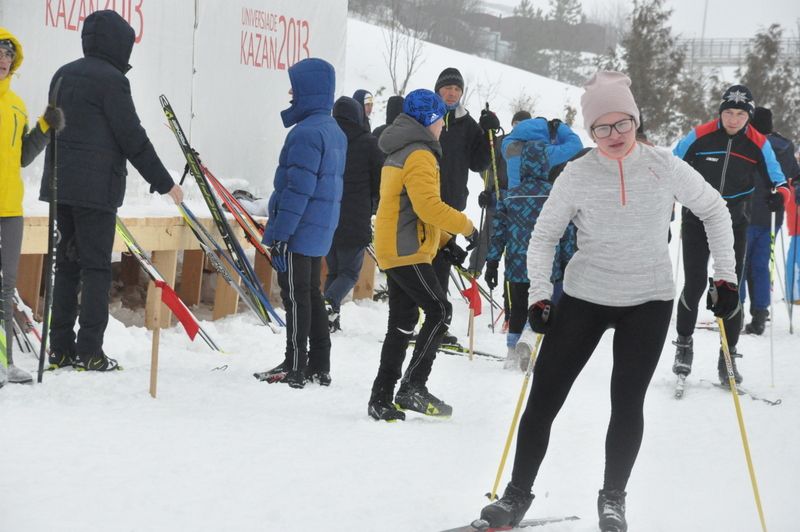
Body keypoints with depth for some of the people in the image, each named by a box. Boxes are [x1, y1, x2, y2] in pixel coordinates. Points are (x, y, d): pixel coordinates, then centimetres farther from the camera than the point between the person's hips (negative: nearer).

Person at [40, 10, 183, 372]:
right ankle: (89, 352, -7)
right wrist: (164, 183, -4)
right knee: (96, 268, -4)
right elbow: (132, 138, -11)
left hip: (60, 185, 8)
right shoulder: (110, 79, -10)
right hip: (96, 188, -8)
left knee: (66, 265, 10)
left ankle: (61, 349, 9)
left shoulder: (63, 75, 15)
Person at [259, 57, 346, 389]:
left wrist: (280, 233, -20)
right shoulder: (335, 131, 13)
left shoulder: (307, 132, -18)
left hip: (299, 230, -9)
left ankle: (295, 367, 1)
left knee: (296, 296, -3)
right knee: (311, 293, 15)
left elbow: (297, 189, -22)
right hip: (321, 231, 9)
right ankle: (319, 366, 19)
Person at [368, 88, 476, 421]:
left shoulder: (399, 153, 21)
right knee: (438, 311, -9)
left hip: (392, 250, 10)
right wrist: (466, 227, -13)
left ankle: (381, 399, 8)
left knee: (402, 321, 10)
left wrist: (444, 242, 20)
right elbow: (428, 206, -24)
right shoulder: (419, 155, -13)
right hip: (408, 251, -10)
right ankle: (413, 387, -12)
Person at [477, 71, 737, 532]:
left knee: (627, 402, -1)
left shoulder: (665, 168, -8)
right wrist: (540, 295, -9)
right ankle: (518, 494, 13)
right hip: (584, 298, 1)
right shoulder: (577, 176, -7)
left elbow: (713, 209, 5)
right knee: (544, 396, -1)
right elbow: (545, 234, 1)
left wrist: (726, 274, 1)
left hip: (648, 302, 0)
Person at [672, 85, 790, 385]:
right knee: (695, 284, -6)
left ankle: (728, 356, 8)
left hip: (734, 225, 1)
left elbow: (774, 175, 5)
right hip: (697, 221, -1)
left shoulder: (758, 144, -4)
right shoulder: (699, 137, -8)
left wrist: (781, 190, -17)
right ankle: (684, 344, 16)